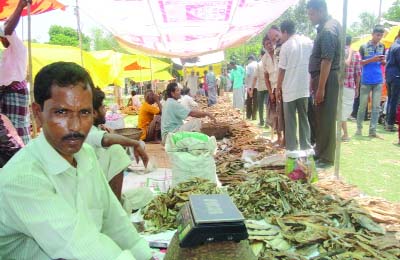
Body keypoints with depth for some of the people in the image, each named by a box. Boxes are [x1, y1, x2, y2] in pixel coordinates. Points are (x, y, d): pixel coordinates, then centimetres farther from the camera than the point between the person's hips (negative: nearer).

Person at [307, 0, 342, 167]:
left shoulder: (327, 30, -17)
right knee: (319, 117, 15)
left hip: (327, 79, -10)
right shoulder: (331, 25, 15)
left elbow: (327, 61, -23)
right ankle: (320, 151, 26)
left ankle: (326, 158, 4)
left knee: (325, 119, -4)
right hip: (323, 78, 10)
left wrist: (321, 88, -24)